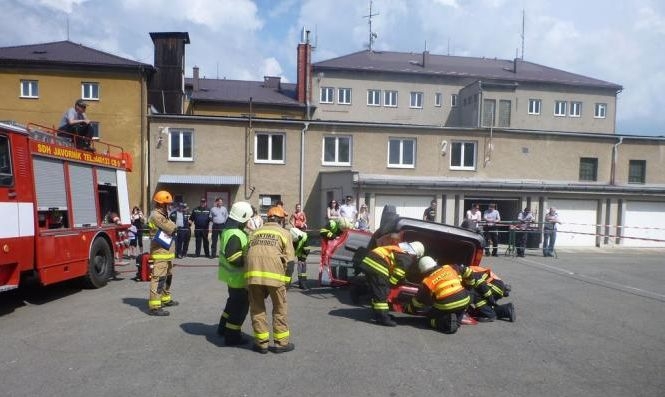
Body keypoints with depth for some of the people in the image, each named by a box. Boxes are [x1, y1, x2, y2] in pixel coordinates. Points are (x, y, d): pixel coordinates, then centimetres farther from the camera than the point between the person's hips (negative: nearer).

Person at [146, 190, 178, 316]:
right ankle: (154, 306, -13)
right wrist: (172, 223, 0)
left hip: (166, 252, 11)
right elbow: (171, 229, -19)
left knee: (167, 277, 21)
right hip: (160, 252, -11)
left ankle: (166, 299, 35)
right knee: (158, 278, -12)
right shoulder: (156, 215, -17)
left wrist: (172, 226, -4)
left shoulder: (162, 215, 17)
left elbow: (170, 229, 16)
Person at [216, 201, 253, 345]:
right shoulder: (235, 235, -26)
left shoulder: (228, 230, 8)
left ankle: (224, 327, 39)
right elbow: (233, 258, -31)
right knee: (241, 305, 1)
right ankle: (232, 336, 9)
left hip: (232, 275, 11)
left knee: (234, 301, 26)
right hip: (237, 276, -11)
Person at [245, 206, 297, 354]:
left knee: (257, 308, 15)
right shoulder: (284, 233, 14)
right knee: (280, 309, 13)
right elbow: (290, 260, 7)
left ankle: (262, 343, 20)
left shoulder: (256, 232, 25)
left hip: (252, 272, 3)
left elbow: (248, 254, 21)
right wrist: (286, 281, 14)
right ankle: (281, 343, 19)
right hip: (274, 274, -3)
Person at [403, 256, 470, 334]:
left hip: (446, 307, -4)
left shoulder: (427, 282, 3)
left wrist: (409, 309, 28)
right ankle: (457, 321, 8)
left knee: (429, 312, 20)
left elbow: (419, 300, 12)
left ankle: (446, 322, -7)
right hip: (464, 301, 4)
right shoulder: (449, 268, 11)